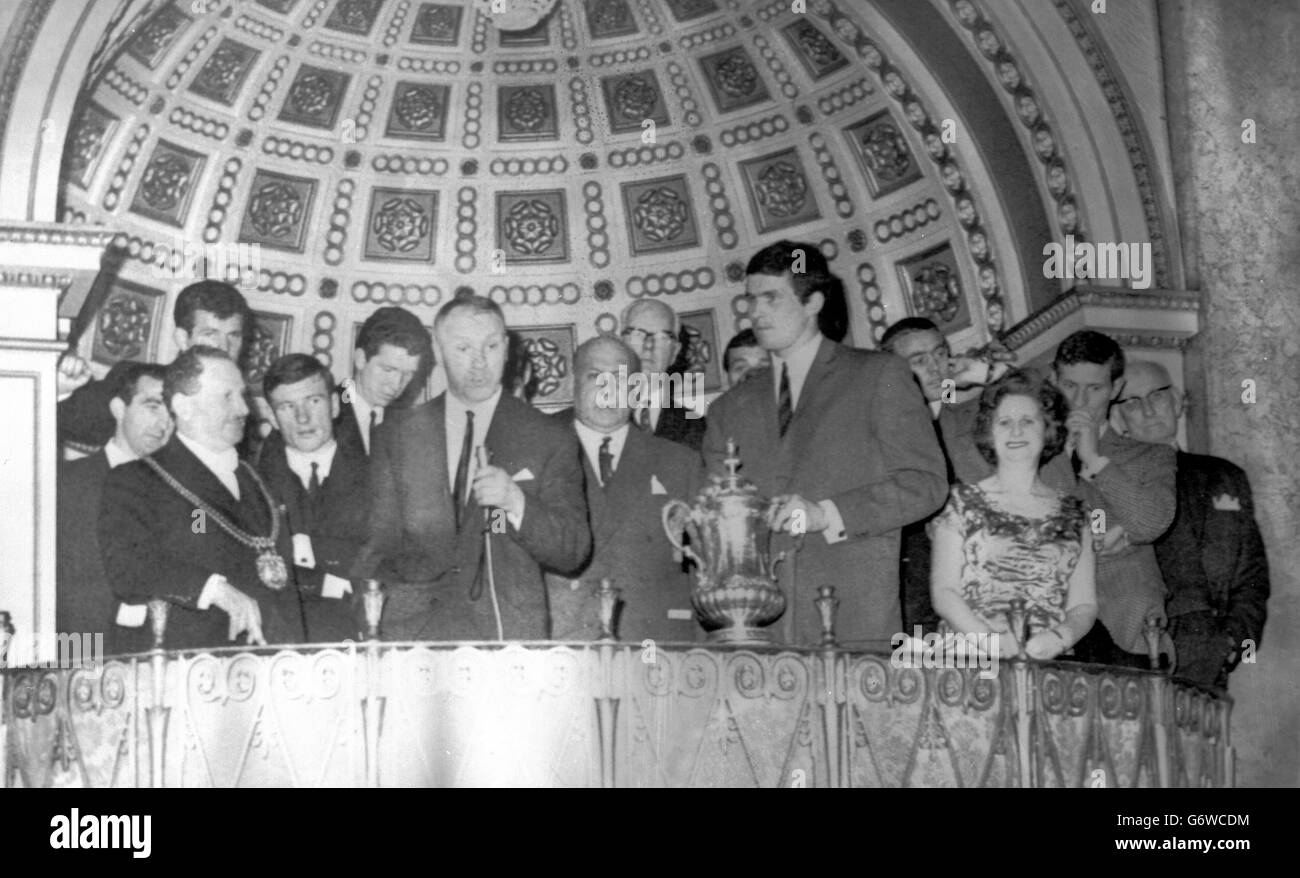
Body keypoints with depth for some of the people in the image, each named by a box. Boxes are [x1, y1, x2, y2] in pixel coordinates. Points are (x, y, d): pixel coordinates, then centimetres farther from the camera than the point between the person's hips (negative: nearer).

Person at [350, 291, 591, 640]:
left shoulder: (551, 440, 6)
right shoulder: (396, 434, 12)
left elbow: (574, 553, 1)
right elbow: (379, 544, 13)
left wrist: (516, 503, -14)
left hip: (511, 637, -1)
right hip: (411, 633, 1)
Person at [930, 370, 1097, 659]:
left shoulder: (1071, 513, 16)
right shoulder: (963, 501, 10)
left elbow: (1084, 603, 12)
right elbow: (942, 591, 2)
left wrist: (1061, 636, -9)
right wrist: (989, 637, -13)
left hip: (1049, 660, 2)